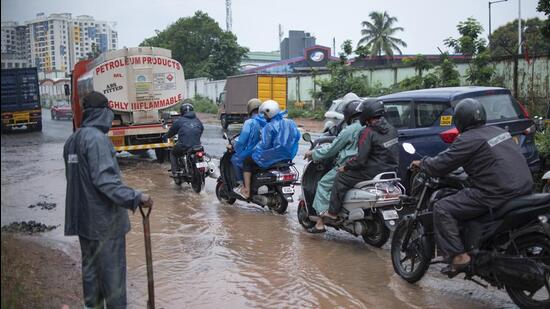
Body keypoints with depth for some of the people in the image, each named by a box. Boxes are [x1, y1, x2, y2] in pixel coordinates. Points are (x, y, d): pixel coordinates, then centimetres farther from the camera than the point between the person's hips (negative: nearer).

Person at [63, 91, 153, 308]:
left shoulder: (73, 139, 10)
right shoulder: (96, 137, -18)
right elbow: (105, 179, -26)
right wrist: (135, 198, -30)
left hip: (83, 217, 9)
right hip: (103, 218, -9)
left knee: (90, 265, 18)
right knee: (112, 269, 1)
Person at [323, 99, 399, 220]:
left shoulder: (368, 132, -18)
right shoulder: (391, 129, 7)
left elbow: (360, 159, -20)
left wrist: (345, 167, -7)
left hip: (374, 173, -9)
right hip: (391, 171, 9)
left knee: (341, 178, 2)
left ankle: (332, 212, 4)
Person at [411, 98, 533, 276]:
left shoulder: (468, 139, -9)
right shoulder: (497, 131, 15)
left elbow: (440, 166, -8)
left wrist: (421, 164, 11)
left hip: (499, 194, -9)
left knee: (442, 209, -5)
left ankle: (458, 256, -11)